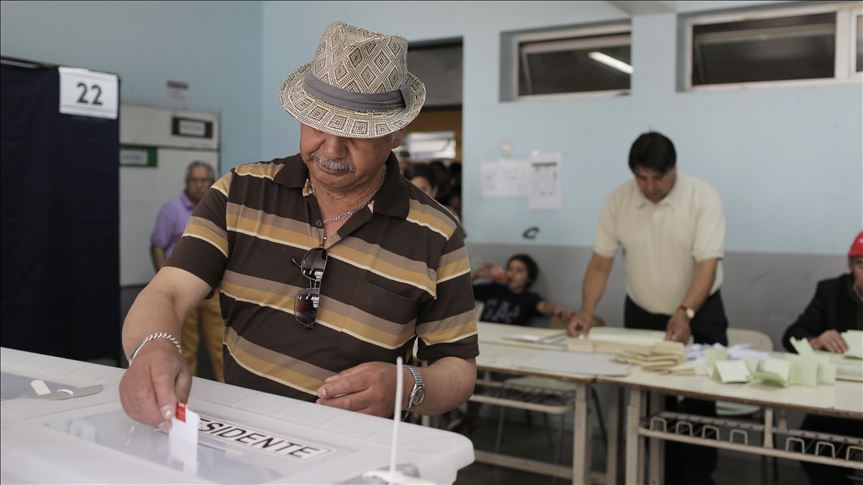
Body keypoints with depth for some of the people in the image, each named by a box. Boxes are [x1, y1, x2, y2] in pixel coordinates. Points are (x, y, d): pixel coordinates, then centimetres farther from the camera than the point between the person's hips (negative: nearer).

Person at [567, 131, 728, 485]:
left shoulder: (703, 198, -18)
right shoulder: (618, 201, -9)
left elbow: (707, 264, -24)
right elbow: (601, 262, -6)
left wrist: (686, 313, -38)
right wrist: (586, 312, -19)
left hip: (699, 315, -2)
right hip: (642, 316, 3)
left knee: (699, 406, 2)